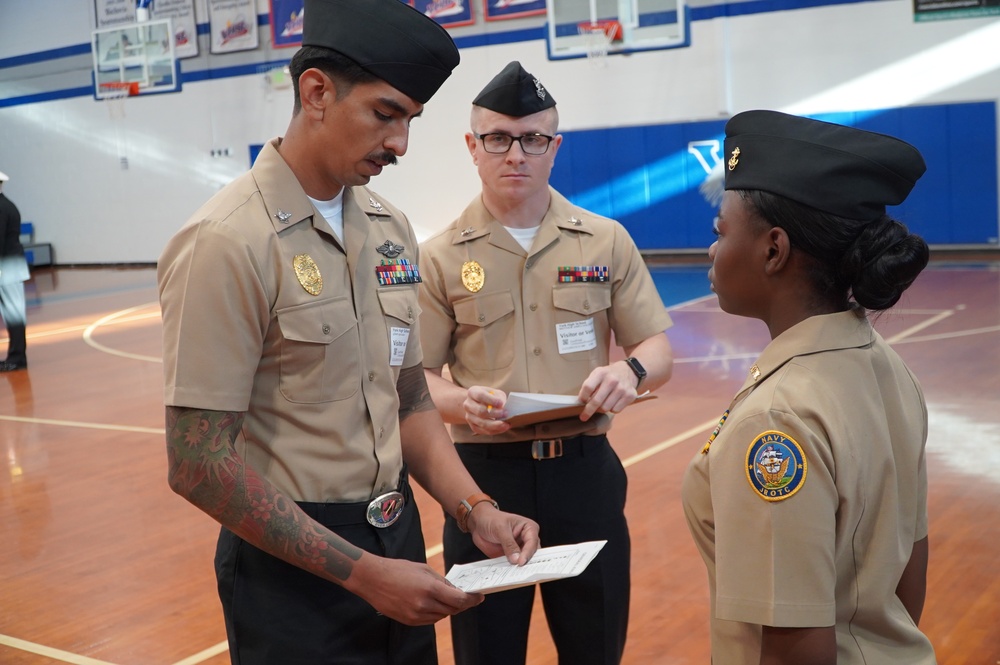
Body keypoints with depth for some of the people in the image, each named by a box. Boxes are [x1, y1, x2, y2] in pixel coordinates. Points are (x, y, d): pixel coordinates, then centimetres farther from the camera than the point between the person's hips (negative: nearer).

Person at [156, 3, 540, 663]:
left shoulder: (390, 228, 3)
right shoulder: (228, 243, -18)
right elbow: (201, 466, -18)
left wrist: (475, 509, -4)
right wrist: (360, 572, -18)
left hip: (397, 537, 7)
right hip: (295, 563, -6)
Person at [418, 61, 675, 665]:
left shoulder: (607, 242, 3)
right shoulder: (440, 257, 0)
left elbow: (659, 349, 5)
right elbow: (415, 378, 0)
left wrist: (630, 372, -18)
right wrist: (462, 404, -22)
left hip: (586, 474, 1)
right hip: (485, 477, -1)